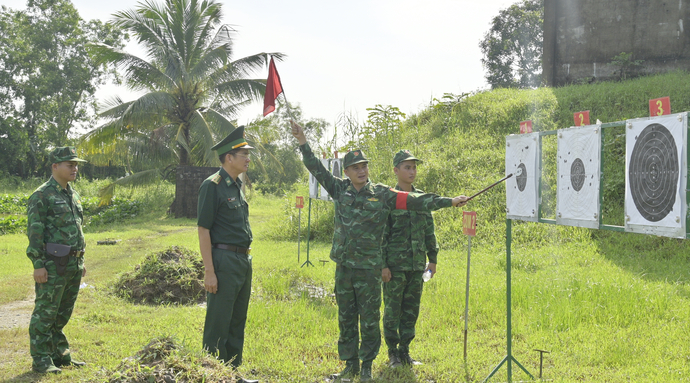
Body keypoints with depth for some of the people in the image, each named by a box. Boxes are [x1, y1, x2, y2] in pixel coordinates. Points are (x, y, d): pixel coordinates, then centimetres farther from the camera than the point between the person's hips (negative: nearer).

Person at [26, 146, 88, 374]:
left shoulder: (73, 195, 15)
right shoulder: (42, 196, -10)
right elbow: (34, 233, -13)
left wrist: (81, 260, 19)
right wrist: (38, 265, -17)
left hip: (73, 265, 8)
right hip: (52, 265, -8)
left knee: (63, 313, 15)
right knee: (45, 313, -1)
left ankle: (61, 355, 24)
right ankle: (41, 360, 6)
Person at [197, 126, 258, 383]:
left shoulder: (238, 185, 14)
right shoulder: (212, 186, -12)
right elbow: (203, 229, -15)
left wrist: (246, 261, 17)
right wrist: (209, 271, -19)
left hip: (244, 261, 9)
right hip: (224, 261, -9)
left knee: (238, 322, 15)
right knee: (218, 323, -2)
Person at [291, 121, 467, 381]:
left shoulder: (381, 194, -3)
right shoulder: (340, 189, 5)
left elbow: (415, 202, -6)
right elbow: (317, 169, 8)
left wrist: (449, 202, -11)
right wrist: (303, 143, 3)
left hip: (368, 269, -3)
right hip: (343, 267, 3)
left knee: (369, 319, 4)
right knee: (346, 318, 12)